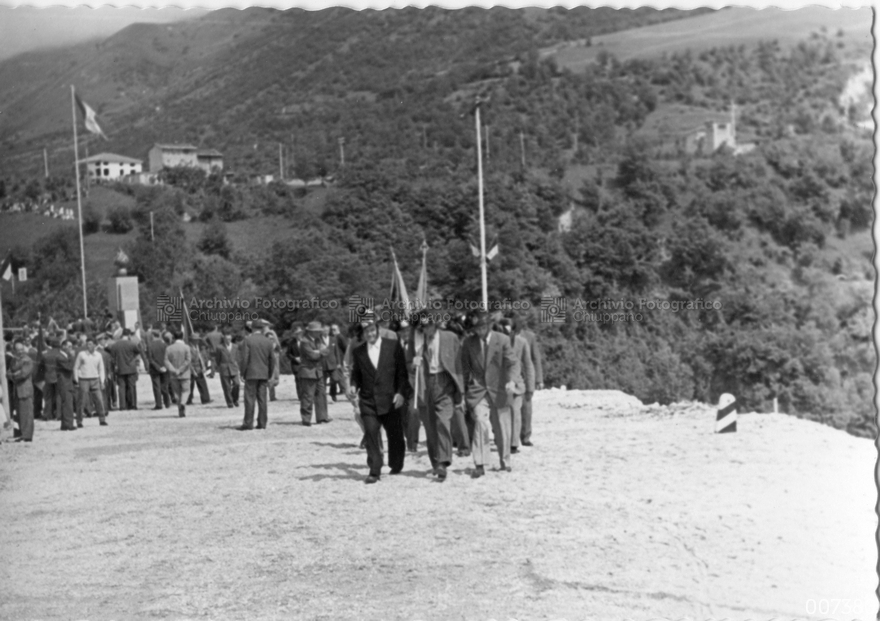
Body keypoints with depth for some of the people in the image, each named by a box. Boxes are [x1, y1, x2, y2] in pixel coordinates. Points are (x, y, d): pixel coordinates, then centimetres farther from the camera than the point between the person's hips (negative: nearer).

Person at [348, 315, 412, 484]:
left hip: (391, 400, -1)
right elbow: (356, 374, 14)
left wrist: (401, 392, -8)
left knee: (395, 435, 9)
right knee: (371, 434, -10)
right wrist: (353, 386, -7)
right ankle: (374, 471, -5)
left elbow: (402, 372, 2)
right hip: (368, 401, 1)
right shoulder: (358, 352, 7)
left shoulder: (393, 346, 0)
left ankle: (396, 466, 31)